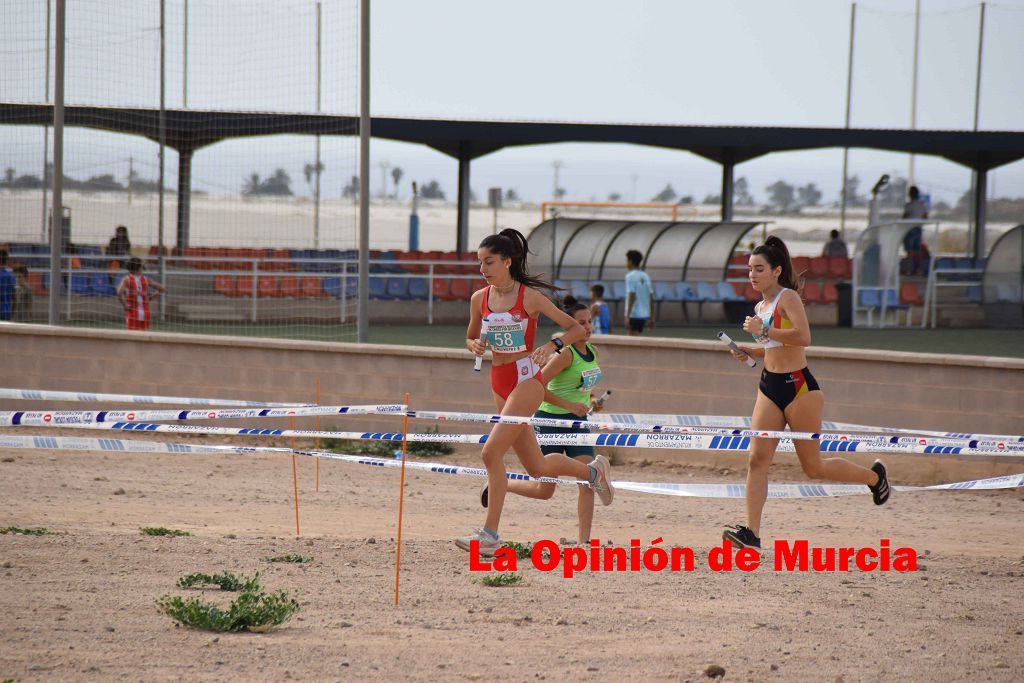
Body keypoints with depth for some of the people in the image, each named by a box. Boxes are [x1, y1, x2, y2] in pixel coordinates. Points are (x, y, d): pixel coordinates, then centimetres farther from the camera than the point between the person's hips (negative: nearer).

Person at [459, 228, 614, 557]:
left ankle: (490, 533, -12)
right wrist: (475, 345, -4)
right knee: (537, 467, 12)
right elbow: (471, 338, 19)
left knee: (491, 452, -19)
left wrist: (553, 345, -25)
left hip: (526, 379, -6)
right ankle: (592, 471, 39)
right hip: (499, 382, 7)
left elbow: (577, 329, -7)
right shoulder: (479, 299, 4)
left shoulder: (529, 297, -10)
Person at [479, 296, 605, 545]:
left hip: (577, 421, 7)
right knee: (545, 491, 3)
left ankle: (584, 541, -9)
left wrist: (590, 400, 5)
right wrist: (569, 405, -24)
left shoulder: (592, 351, 7)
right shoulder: (565, 353, -19)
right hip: (550, 420, -7)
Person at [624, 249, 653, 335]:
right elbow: (651, 298, 13)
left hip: (633, 314, -7)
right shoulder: (645, 276, 13)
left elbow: (631, 297, -16)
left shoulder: (630, 276, -9)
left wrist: (627, 317, -16)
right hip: (644, 314, 7)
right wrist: (651, 318, 17)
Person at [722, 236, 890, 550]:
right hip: (769, 387, 8)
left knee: (813, 467, 3)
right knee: (756, 460, -7)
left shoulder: (788, 297, -10)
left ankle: (873, 476, 27)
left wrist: (763, 330, -22)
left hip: (798, 387, -8)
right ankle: (751, 532, -11)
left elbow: (803, 337, -26)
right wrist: (749, 352, 9)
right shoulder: (760, 307, 14)